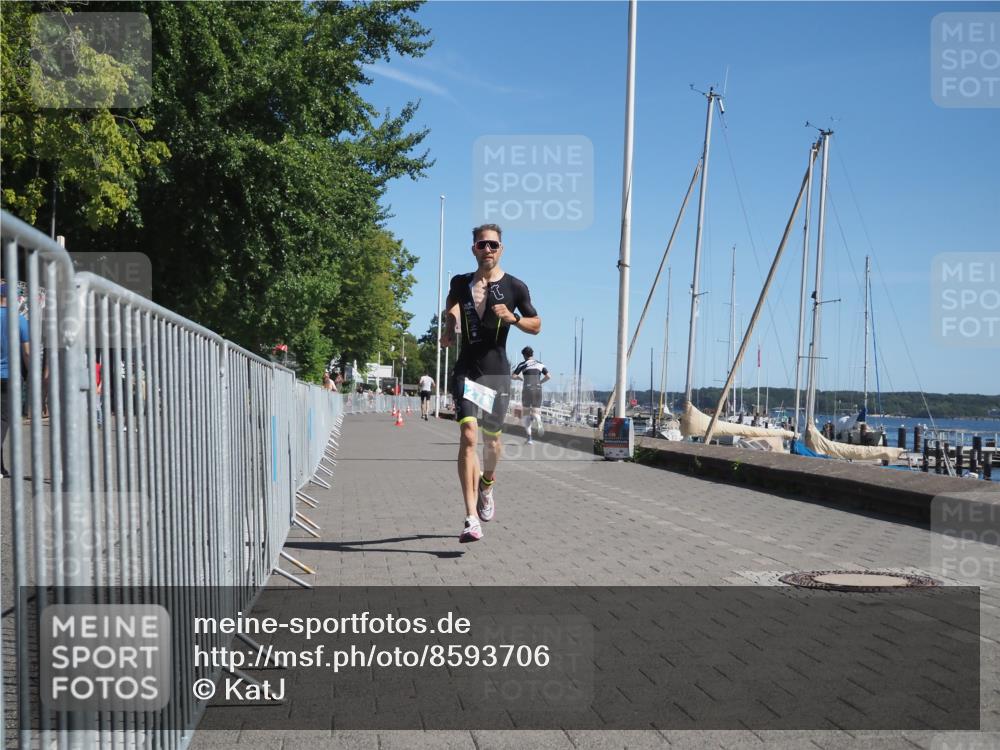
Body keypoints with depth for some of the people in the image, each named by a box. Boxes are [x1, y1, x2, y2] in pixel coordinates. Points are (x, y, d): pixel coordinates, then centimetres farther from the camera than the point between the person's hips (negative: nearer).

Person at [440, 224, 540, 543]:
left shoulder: (515, 287, 0)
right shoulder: (460, 283, 5)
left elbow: (536, 325, 8)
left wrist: (513, 317, -11)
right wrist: (448, 328, 4)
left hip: (497, 373, 0)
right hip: (466, 371, 0)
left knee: (491, 439, 11)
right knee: (468, 437, -16)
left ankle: (486, 485, 46)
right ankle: (471, 518, -18)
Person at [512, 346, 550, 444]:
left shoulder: (523, 365, 1)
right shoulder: (540, 364, 12)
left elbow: (513, 376, -3)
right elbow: (548, 377, 6)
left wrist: (520, 378, 17)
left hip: (527, 390, -2)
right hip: (538, 390, 2)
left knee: (526, 413, 11)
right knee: (536, 413, 7)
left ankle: (529, 437, -2)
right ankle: (538, 424, -32)